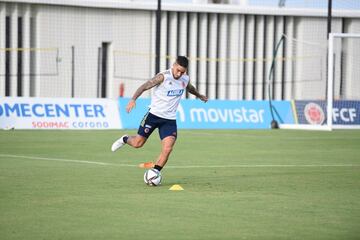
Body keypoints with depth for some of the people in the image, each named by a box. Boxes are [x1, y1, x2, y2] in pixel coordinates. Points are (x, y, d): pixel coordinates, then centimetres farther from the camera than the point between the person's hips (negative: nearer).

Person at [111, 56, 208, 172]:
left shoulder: (185, 79, 2)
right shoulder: (163, 76, -17)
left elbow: (190, 88, 27)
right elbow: (144, 86, -21)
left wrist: (199, 95, 46)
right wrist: (133, 99, -37)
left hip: (170, 119, 4)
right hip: (154, 114, -4)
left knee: (167, 149, -15)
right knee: (137, 143, 6)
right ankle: (125, 139, 40)